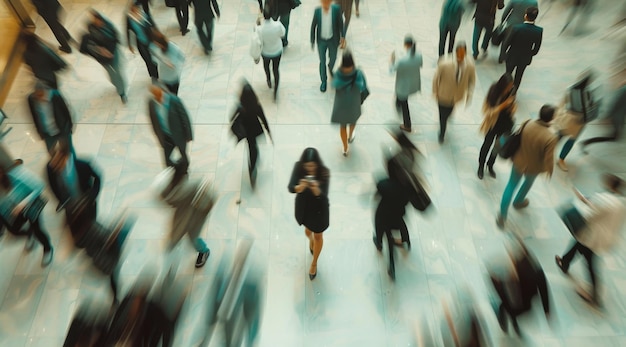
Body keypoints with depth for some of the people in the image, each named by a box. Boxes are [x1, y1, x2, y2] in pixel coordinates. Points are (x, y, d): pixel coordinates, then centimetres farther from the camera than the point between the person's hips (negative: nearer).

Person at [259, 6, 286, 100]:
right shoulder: (278, 25, -28)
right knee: (276, 70, 20)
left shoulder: (260, 29, -34)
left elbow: (260, 44, -22)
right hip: (277, 51, 1)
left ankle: (269, 80, 55)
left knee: (266, 64, 34)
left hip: (266, 52, -1)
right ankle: (275, 92, 22)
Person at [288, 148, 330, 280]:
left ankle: (314, 263, 45)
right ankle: (311, 240, 69)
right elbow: (291, 188, -28)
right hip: (303, 206, 2)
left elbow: (323, 195, -32)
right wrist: (300, 186, -50)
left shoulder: (324, 172, -28)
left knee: (318, 236, 18)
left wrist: (316, 189, -54)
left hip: (319, 208, -2)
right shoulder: (298, 168, -22)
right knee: (308, 230, 29)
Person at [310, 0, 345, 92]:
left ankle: (330, 68, 57)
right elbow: (313, 26, -7)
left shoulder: (336, 9, -21)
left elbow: (340, 22, -6)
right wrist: (312, 41, -3)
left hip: (333, 40, 0)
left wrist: (342, 36, -2)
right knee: (322, 61, 9)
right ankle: (323, 81, 30)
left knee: (333, 58, 20)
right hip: (321, 40, 0)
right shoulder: (317, 10, -18)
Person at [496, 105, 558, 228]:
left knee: (511, 185, 18)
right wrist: (550, 170, -1)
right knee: (528, 182, 31)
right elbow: (548, 159, -23)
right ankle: (518, 201, 58)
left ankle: (502, 216, 20)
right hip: (533, 167, -2)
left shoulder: (527, 124, -23)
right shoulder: (551, 138, -33)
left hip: (519, 161, 2)